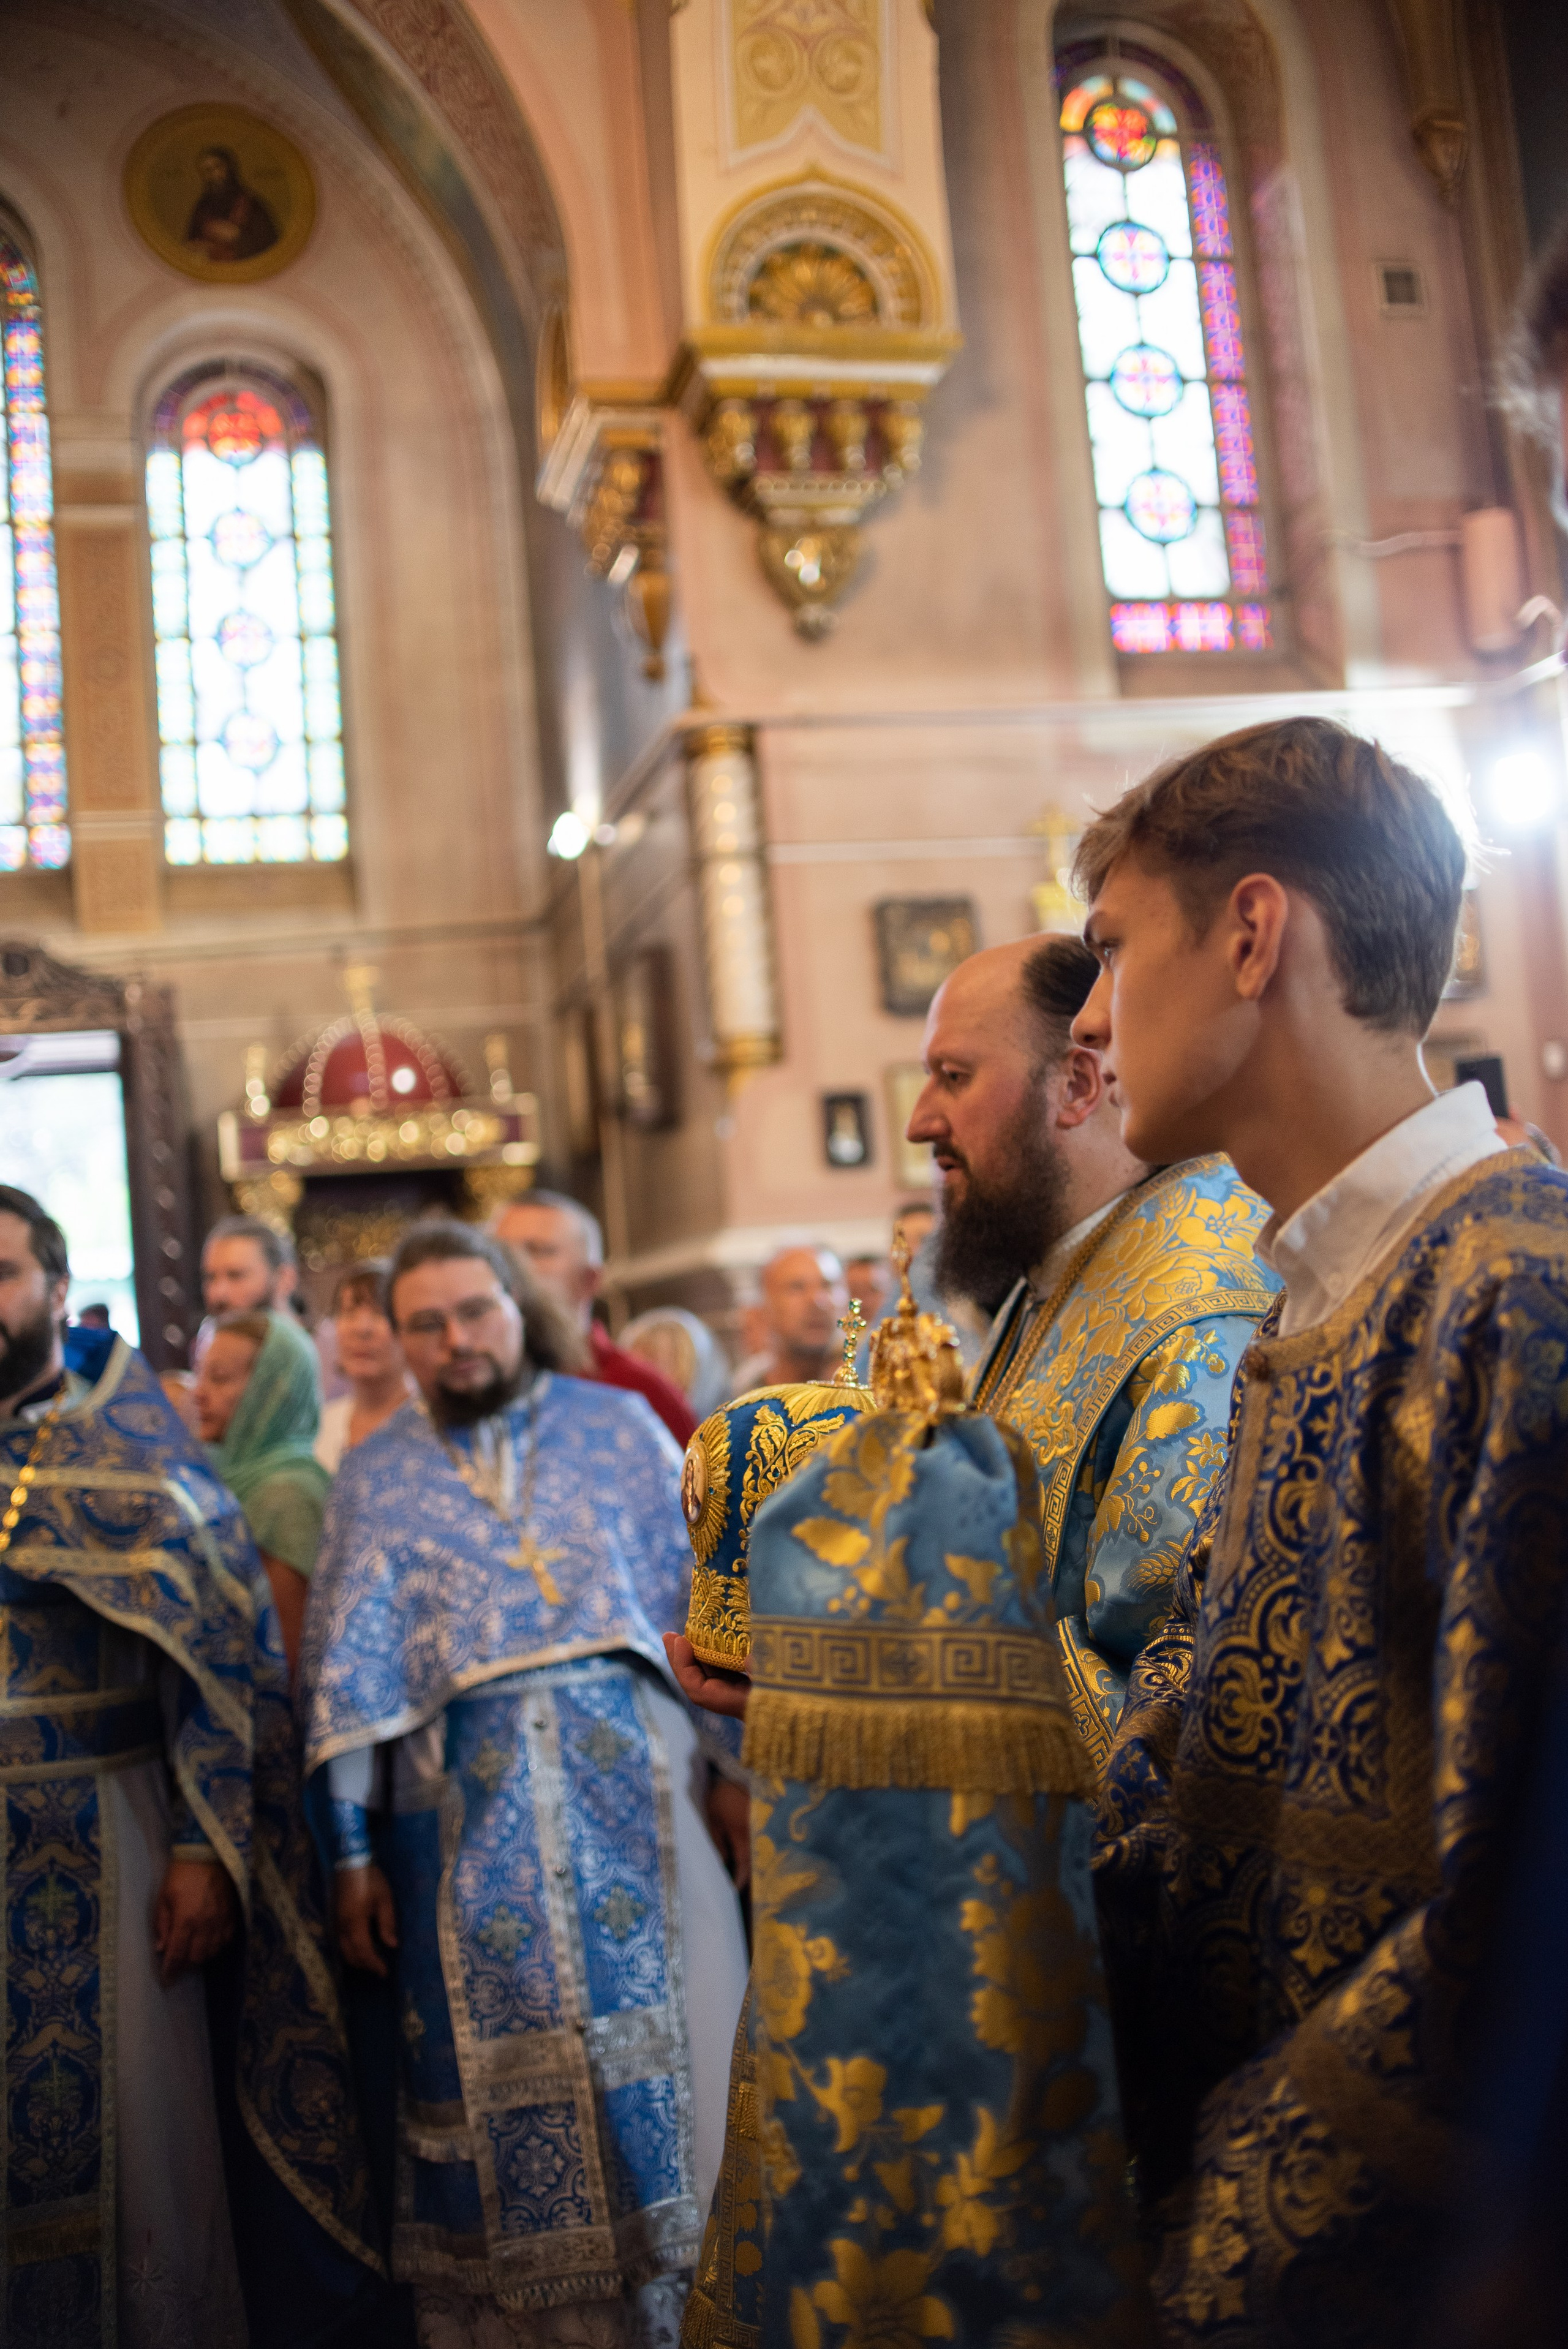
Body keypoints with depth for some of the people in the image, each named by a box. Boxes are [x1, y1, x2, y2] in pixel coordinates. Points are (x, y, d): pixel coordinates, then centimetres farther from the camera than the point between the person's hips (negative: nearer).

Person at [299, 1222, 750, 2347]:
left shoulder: (619, 1426, 8)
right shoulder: (375, 1476, 10)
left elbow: (699, 1599, 7)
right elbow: (348, 1669, 7)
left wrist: (738, 1763, 2)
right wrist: (354, 1848, 2)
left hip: (634, 1785, 0)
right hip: (466, 1810, 0)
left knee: (654, 2044, 1)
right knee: (495, 2066, 3)